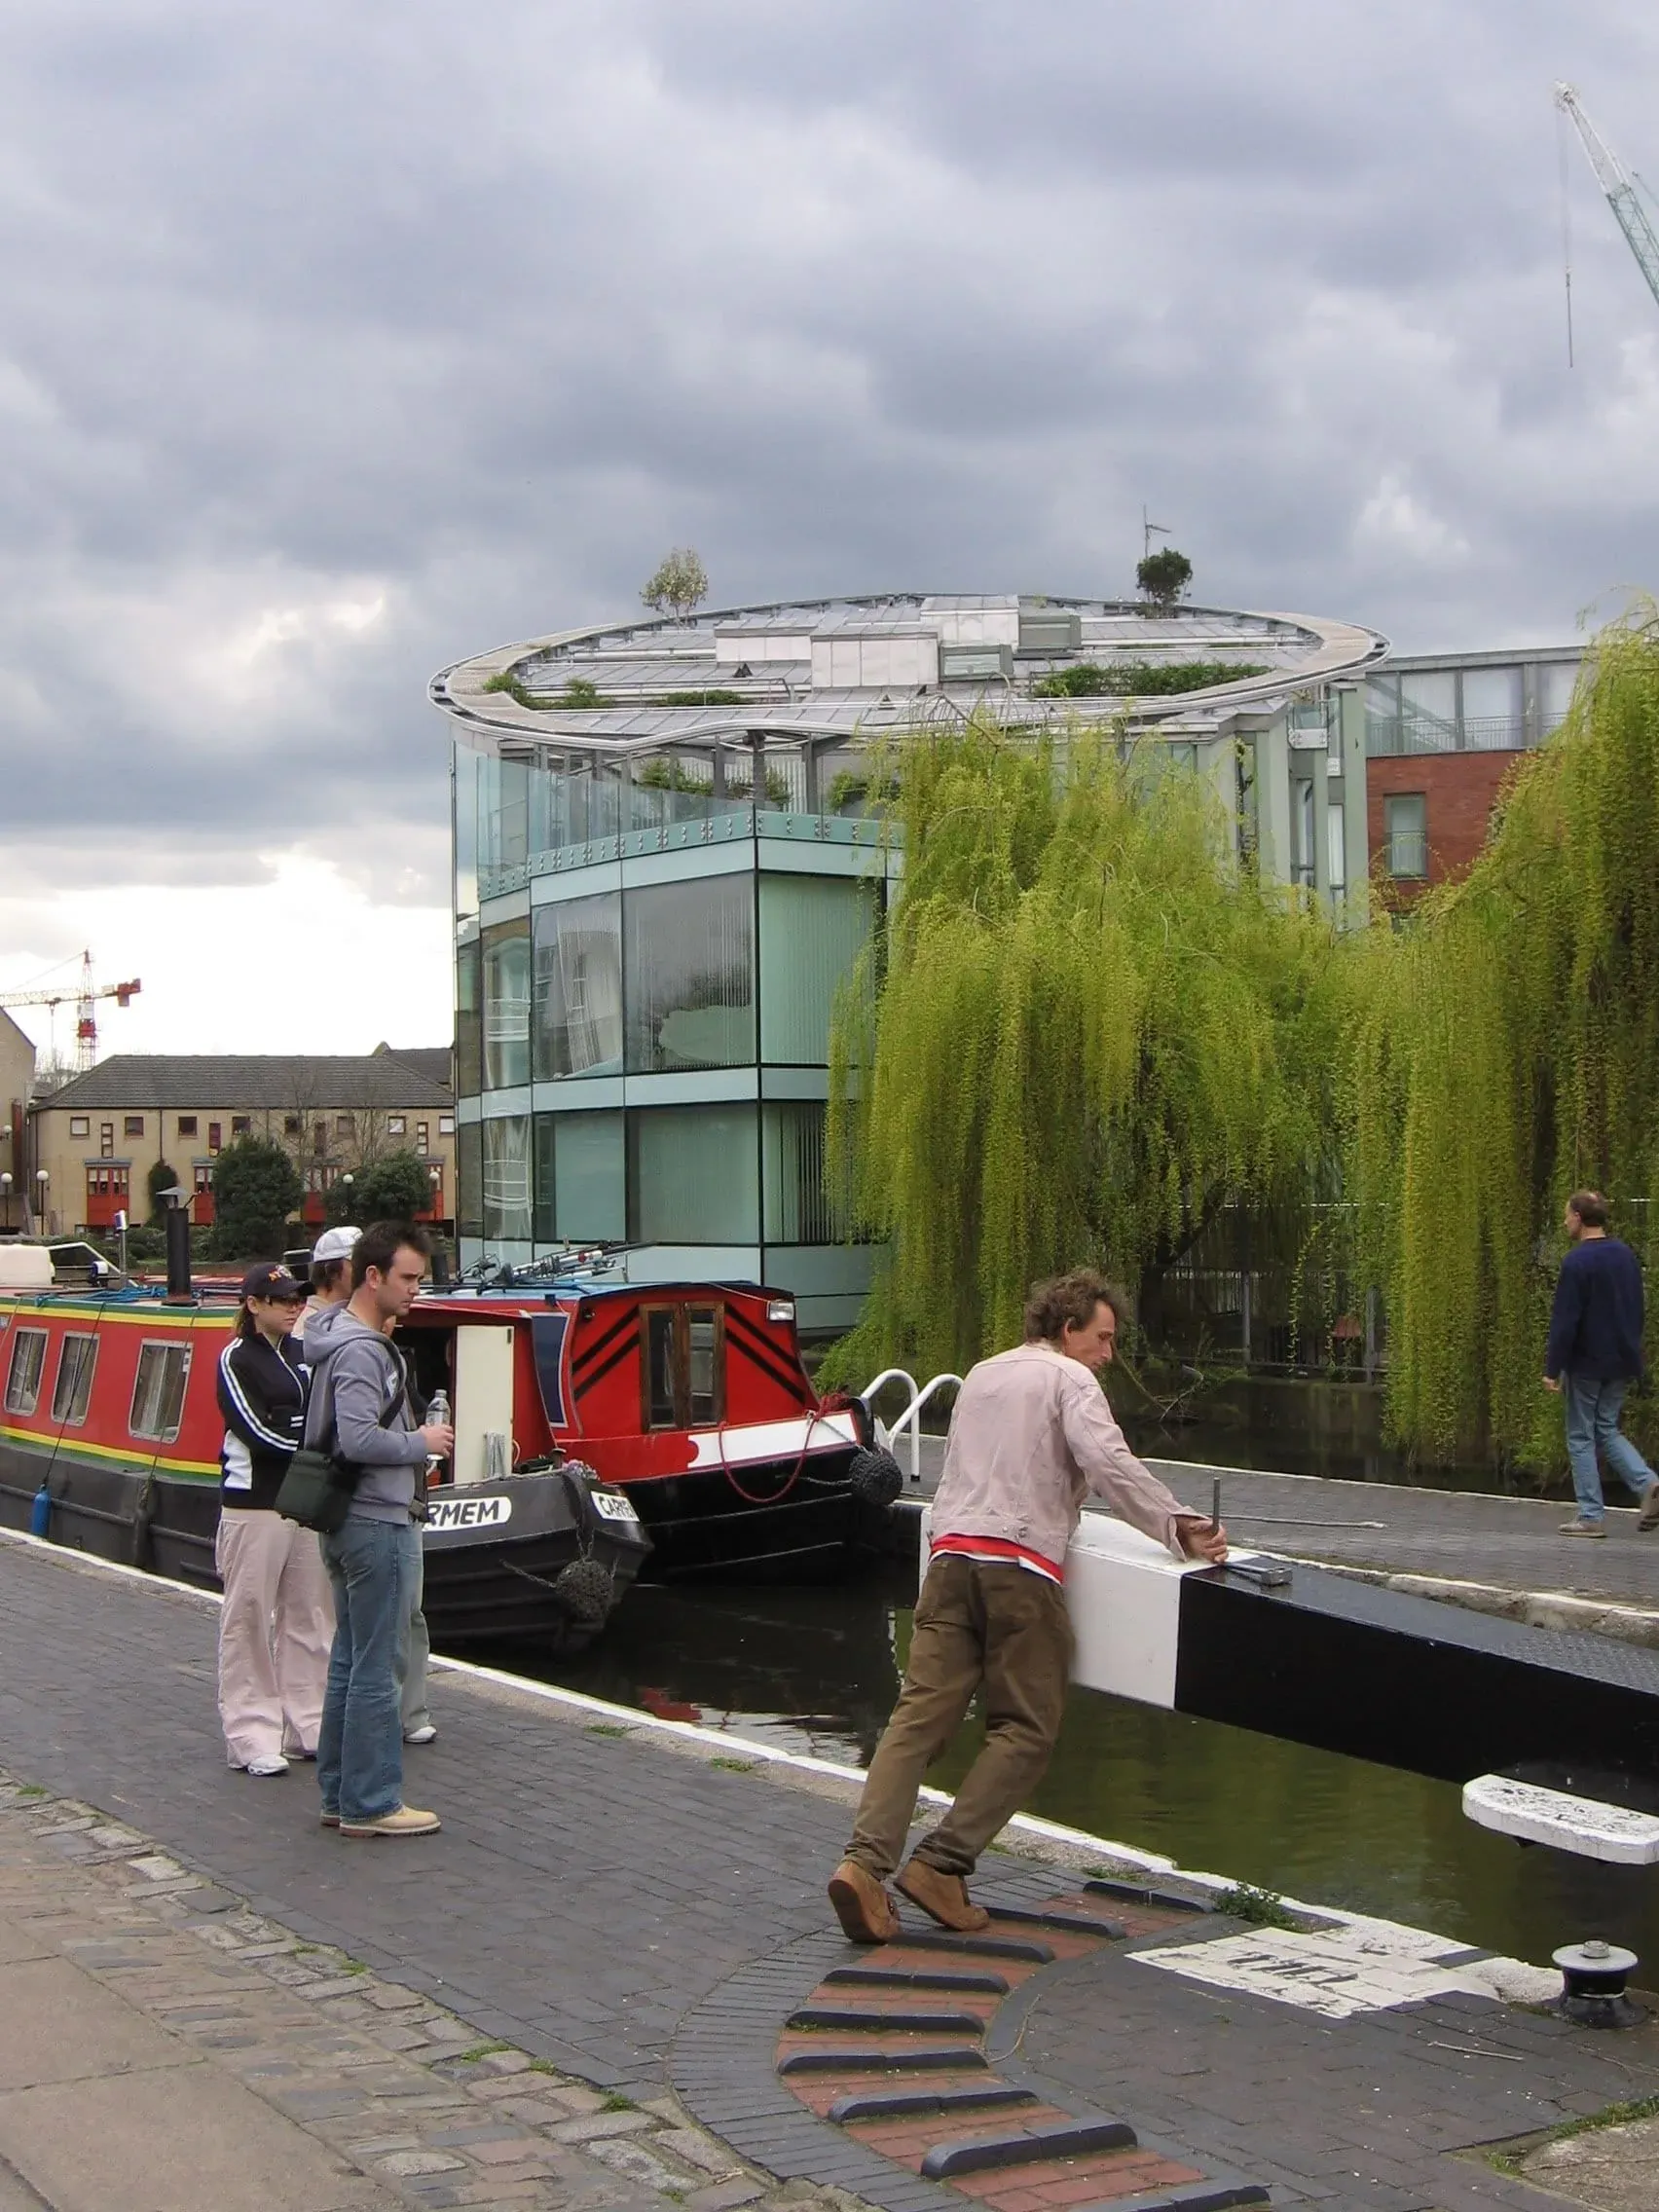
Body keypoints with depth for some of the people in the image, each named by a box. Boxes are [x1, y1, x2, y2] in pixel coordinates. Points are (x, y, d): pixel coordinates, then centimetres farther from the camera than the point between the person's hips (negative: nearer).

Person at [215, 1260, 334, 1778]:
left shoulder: (302, 1353, 14)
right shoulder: (237, 1359, -5)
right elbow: (258, 1432, -12)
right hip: (255, 1505, -6)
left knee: (308, 1617, 8)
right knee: (249, 1619, -3)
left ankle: (305, 1726, 14)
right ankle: (252, 1738, 0)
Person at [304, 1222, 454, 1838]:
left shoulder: (347, 1339, 14)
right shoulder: (361, 1351, -18)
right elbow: (358, 1439, -27)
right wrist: (423, 1443, -14)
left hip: (352, 1524, 11)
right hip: (379, 1525, -11)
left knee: (349, 1664, 15)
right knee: (377, 1670, -3)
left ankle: (340, 1795, 22)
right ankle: (370, 1804, 3)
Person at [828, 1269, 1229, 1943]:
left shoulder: (980, 1375, 27)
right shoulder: (1069, 1380, 4)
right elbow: (1108, 1463, -12)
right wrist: (1180, 1528, -11)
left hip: (951, 1553, 6)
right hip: (1020, 1565, -6)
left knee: (921, 1713, -2)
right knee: (1025, 1728, 0)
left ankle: (865, 1861, -17)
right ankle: (941, 1864, -10)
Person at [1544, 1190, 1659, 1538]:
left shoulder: (1577, 1262, -16)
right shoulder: (1626, 1255, 8)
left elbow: (1564, 1322, -17)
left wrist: (1552, 1369, -13)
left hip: (1587, 1363, -7)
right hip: (1623, 1363, 7)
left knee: (1581, 1438, 4)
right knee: (1607, 1429, 17)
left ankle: (1591, 1516, 4)